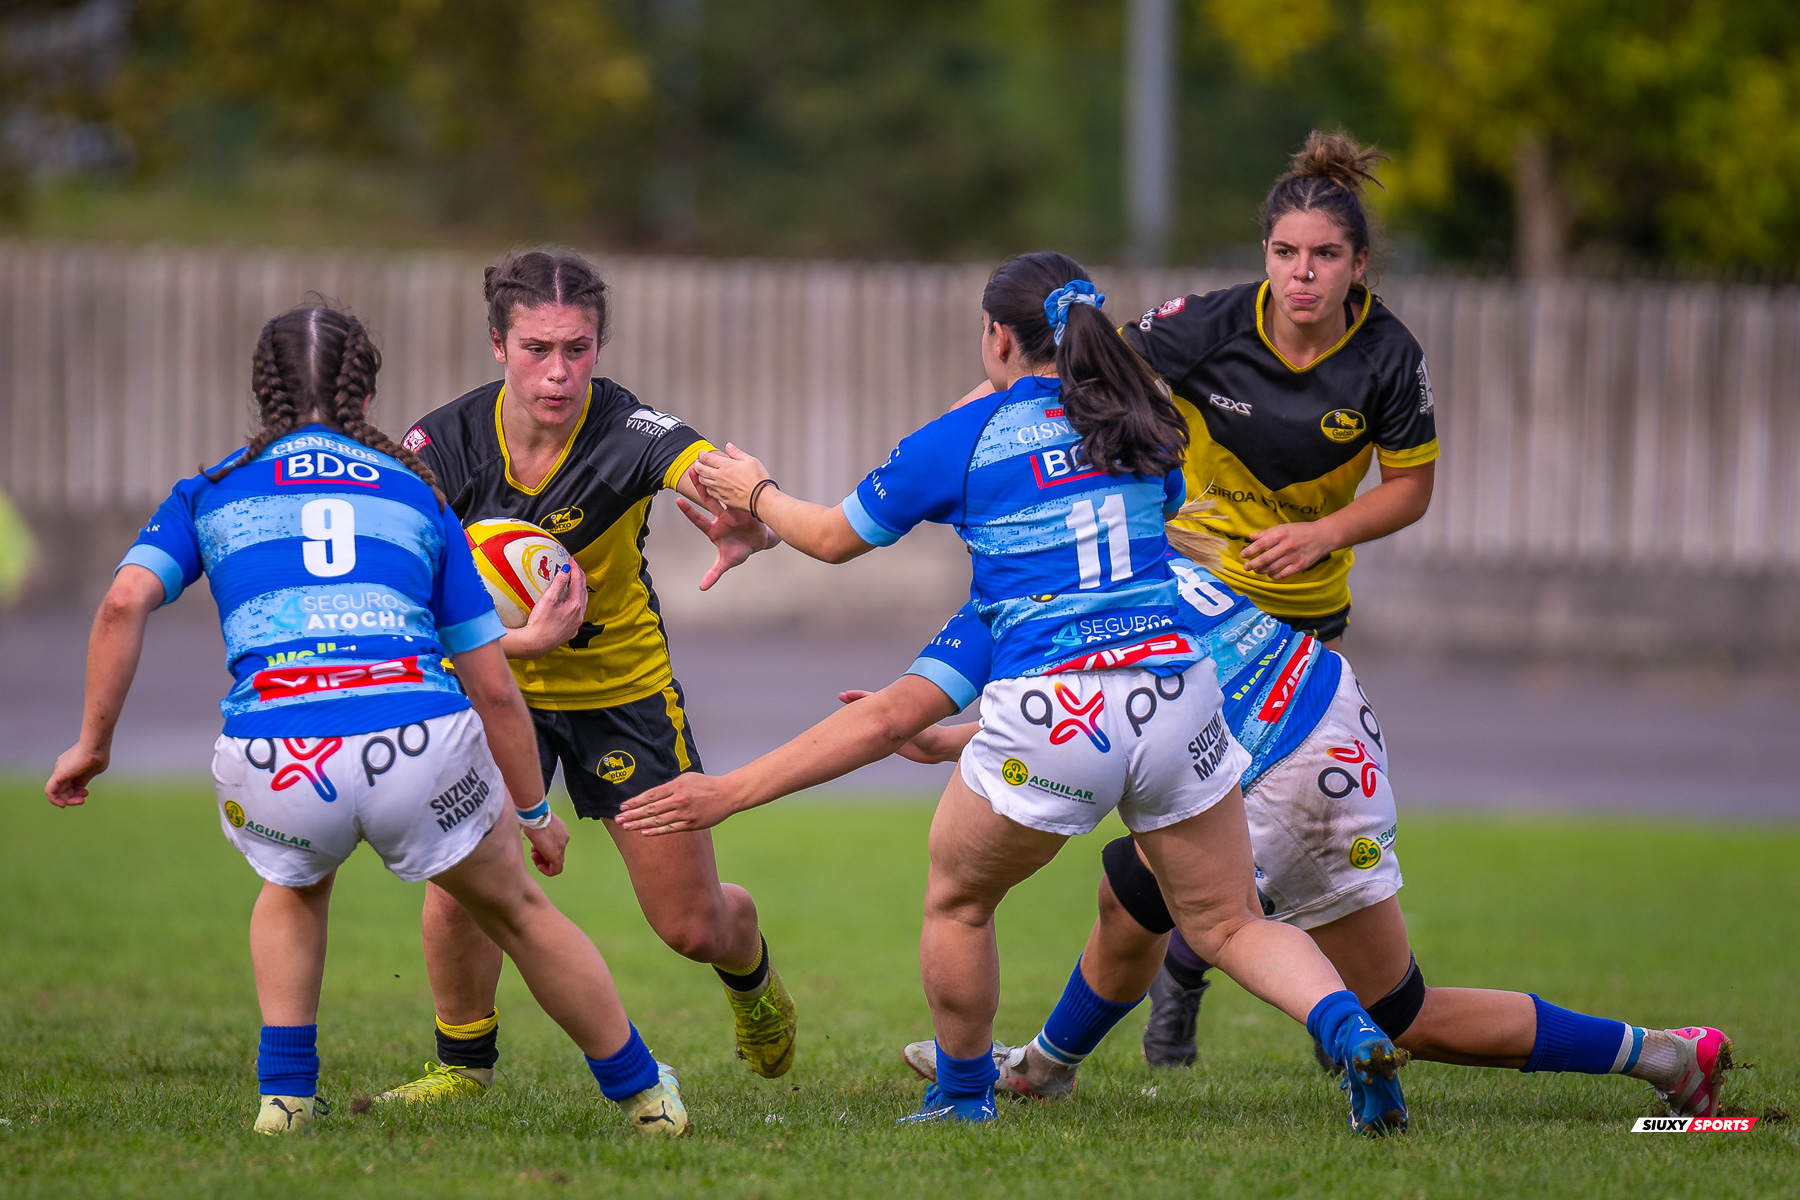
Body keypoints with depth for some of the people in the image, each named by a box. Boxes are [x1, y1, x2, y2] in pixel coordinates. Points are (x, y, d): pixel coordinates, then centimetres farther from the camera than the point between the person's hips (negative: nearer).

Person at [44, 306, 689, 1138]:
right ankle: (644, 1093, 34)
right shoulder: (415, 495, 23)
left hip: (271, 755, 0)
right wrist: (531, 809, 33)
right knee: (517, 911, 25)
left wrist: (92, 743, 13)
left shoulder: (214, 491, 21)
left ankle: (284, 1095, 23)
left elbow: (124, 603, 4)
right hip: (416, 739, 0)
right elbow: (493, 686, 22)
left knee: (295, 888, 35)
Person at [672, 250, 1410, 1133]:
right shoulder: (1145, 427, 12)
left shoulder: (963, 439, 2)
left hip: (1049, 713, -3)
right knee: (1229, 925, 9)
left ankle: (962, 1096, 32)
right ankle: (1351, 1034, -15)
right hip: (1173, 689, 3)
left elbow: (833, 537, 13)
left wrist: (755, 494, 33)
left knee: (955, 900, 22)